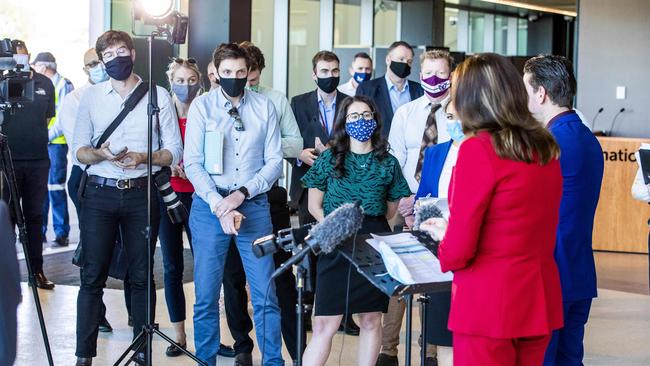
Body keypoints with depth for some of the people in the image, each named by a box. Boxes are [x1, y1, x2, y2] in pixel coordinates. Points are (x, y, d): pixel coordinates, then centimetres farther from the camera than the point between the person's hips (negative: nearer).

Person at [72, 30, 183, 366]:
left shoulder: (158, 96, 5)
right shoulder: (91, 96, 9)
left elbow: (174, 151, 3)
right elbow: (79, 150, 7)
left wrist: (143, 158, -16)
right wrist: (101, 154, -15)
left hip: (142, 193, 0)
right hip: (100, 192, 1)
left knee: (141, 275, 4)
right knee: (92, 276, -2)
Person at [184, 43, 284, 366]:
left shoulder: (263, 107, 6)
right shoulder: (202, 106, 2)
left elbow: (274, 161, 4)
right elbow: (192, 163, -2)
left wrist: (241, 194, -9)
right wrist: (220, 205, -12)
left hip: (254, 205, 1)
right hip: (210, 205, -1)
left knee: (265, 295, -1)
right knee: (207, 296, 2)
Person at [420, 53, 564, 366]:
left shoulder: (479, 148, -14)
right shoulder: (546, 147, 6)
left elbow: (459, 250, -14)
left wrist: (444, 237, 8)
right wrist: (453, 229, 24)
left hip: (489, 303, -7)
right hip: (540, 300, 7)